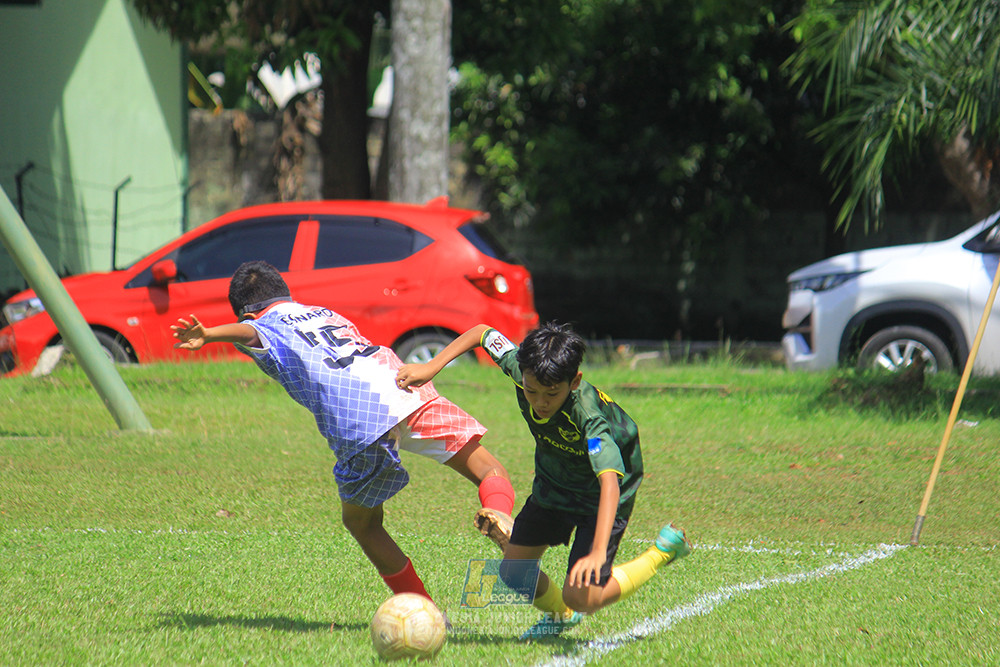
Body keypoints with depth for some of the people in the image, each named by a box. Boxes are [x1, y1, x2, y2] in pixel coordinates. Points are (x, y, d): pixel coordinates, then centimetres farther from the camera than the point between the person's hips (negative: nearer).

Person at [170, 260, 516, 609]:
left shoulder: (266, 328, 18)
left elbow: (245, 332, -5)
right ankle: (499, 514, -25)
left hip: (358, 423, -3)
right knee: (490, 472, 10)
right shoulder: (327, 314, 35)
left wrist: (206, 335, -20)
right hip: (403, 383, 3)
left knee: (359, 521, 20)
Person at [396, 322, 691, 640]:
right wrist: (432, 366, -14)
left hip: (600, 495, -6)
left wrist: (598, 553, -63)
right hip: (553, 483, 6)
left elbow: (610, 483, -52)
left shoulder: (589, 416, -41)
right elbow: (482, 332, -6)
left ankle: (662, 552, 6)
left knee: (581, 597, -15)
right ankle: (560, 615, 36)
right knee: (513, 573, 4)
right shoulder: (520, 368, -25)